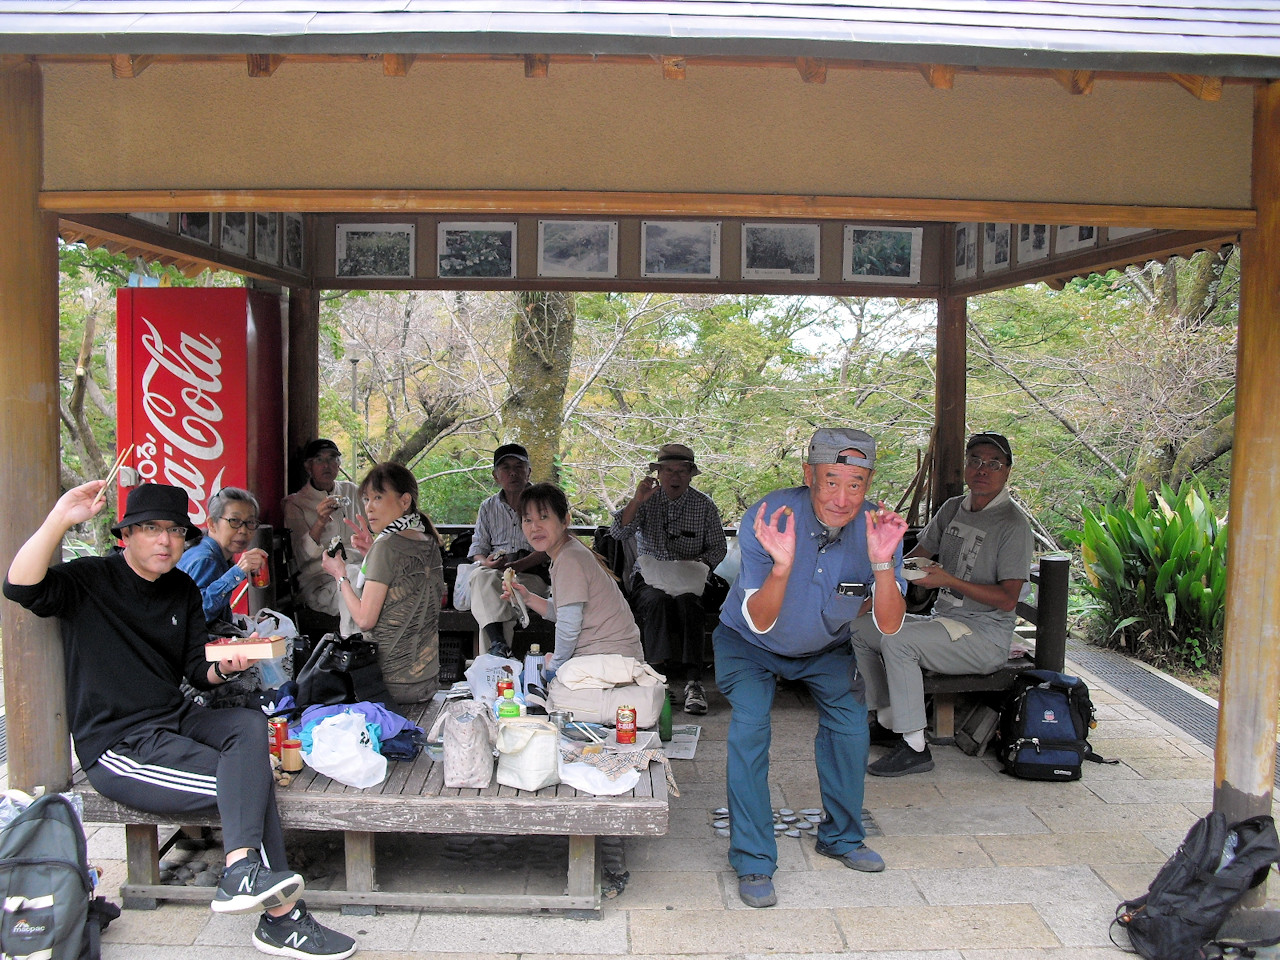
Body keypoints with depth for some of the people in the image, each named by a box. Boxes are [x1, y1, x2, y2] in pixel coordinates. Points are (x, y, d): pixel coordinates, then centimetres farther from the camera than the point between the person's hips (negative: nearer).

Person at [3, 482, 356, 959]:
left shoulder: (183, 591, 11)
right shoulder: (91, 580, -7)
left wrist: (224, 667, -10)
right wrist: (59, 520, -38)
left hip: (175, 719, 6)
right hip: (118, 747, -6)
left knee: (250, 726, -24)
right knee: (251, 781, -21)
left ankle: (241, 872, -32)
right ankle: (281, 917, -20)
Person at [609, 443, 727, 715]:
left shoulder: (704, 505, 7)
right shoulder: (647, 501, 6)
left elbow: (718, 547, 10)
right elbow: (618, 533, -7)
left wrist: (699, 564, -11)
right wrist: (636, 501, -21)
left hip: (689, 580, 0)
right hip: (649, 578, 0)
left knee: (687, 601, -34)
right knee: (656, 600, -34)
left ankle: (693, 680, -39)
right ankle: (660, 672, -41)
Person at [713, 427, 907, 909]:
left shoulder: (879, 527, -24)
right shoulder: (767, 519, -34)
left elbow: (889, 625, -27)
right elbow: (760, 623, -35)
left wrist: (882, 562, -45)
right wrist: (781, 565, -54)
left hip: (824, 648, 3)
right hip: (748, 643, -3)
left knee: (850, 723, -5)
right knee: (749, 727, -19)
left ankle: (841, 838, 20)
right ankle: (753, 861, -5)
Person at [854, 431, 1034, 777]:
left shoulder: (1012, 524, -12)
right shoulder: (952, 509, 11)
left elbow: (1007, 599, -17)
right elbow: (919, 552, 20)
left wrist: (950, 581, -25)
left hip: (986, 636, -8)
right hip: (944, 619, 9)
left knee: (896, 640, -29)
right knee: (860, 630, 3)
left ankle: (915, 747, -23)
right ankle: (887, 722, 9)